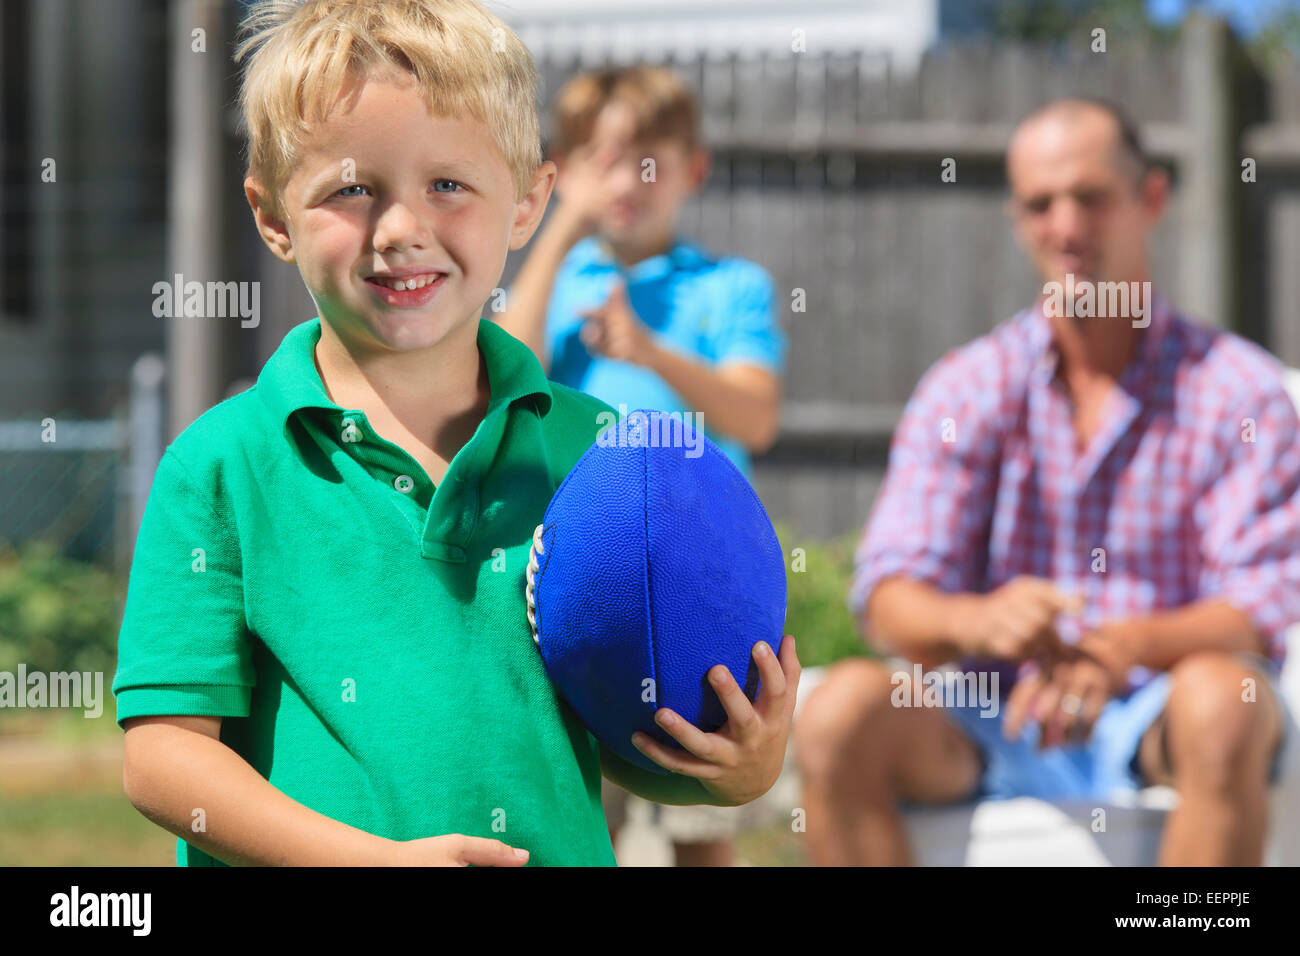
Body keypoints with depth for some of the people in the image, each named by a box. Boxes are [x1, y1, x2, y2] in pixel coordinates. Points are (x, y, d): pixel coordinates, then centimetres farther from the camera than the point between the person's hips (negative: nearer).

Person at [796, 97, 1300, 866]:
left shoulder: (1238, 388, 1)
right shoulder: (969, 389, 7)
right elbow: (889, 595, -5)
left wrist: (1129, 646, -33)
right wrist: (977, 621, -31)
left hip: (1154, 724, -2)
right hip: (998, 733, 2)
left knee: (1219, 702, -36)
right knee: (843, 710, -28)